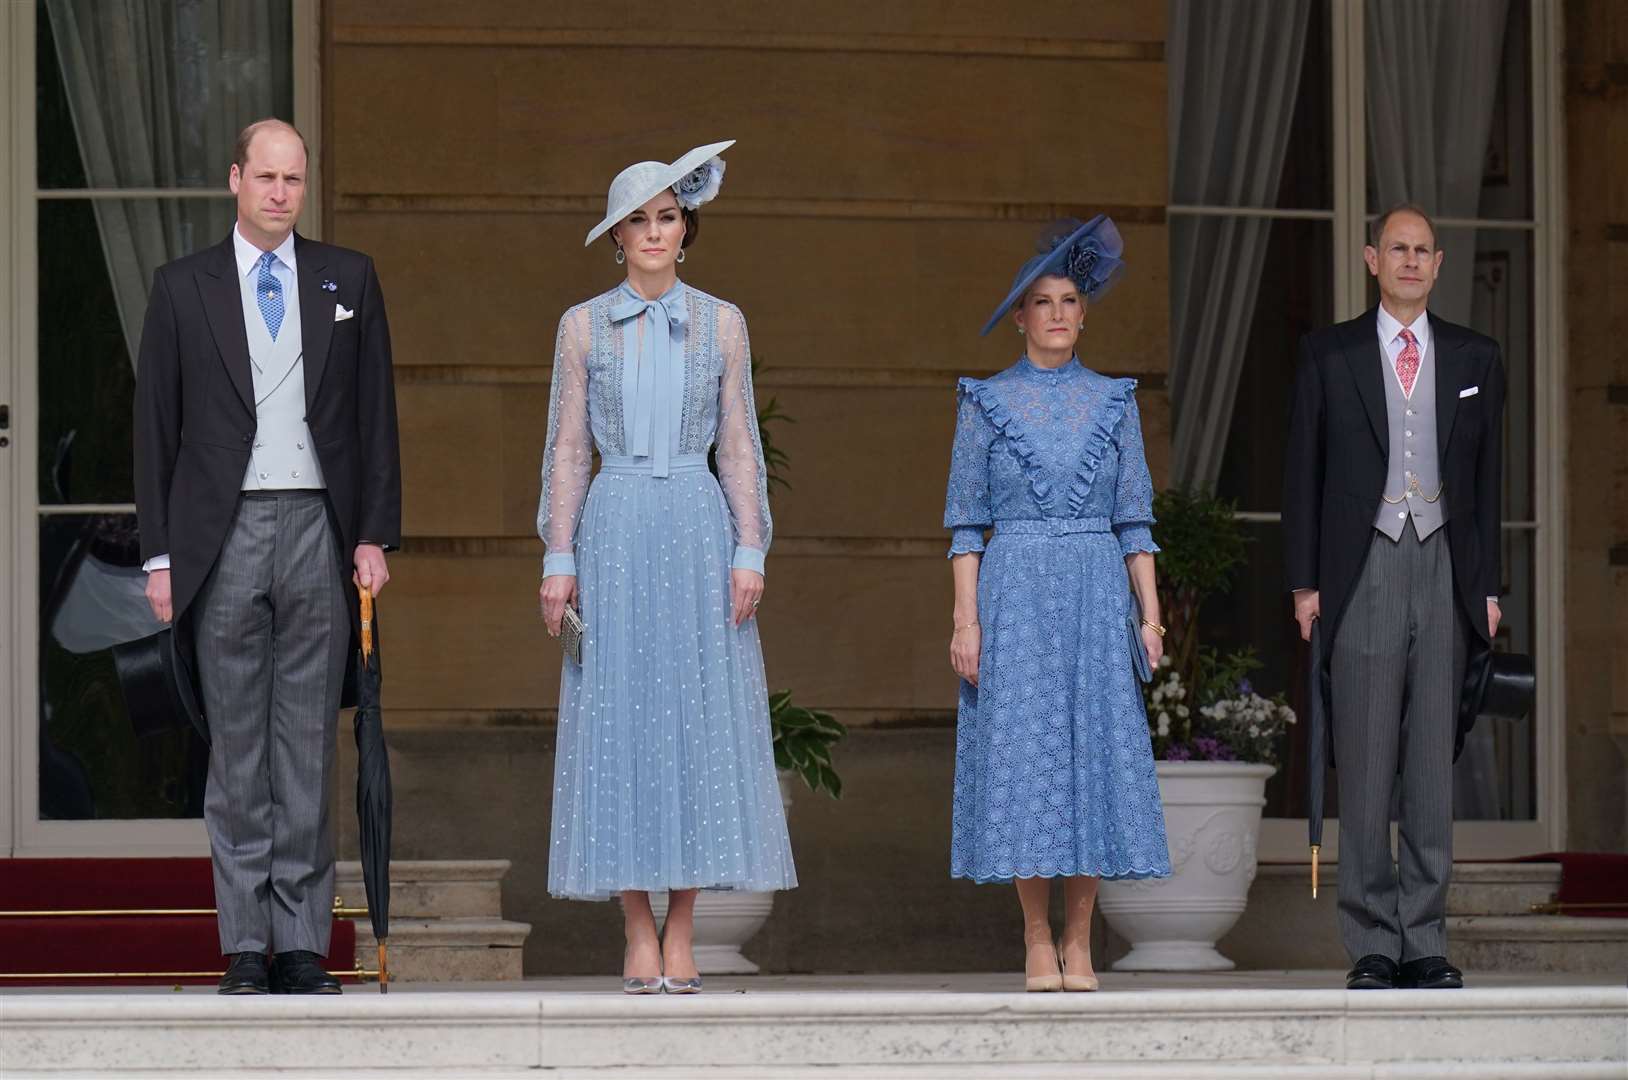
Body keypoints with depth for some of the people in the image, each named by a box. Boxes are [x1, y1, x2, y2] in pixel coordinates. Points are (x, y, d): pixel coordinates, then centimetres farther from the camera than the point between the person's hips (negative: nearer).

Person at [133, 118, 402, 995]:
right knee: (237, 749, 1)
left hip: (318, 529, 1)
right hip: (223, 535, -1)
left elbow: (376, 416, 9)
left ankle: (302, 946, 5)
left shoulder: (349, 280, 9)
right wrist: (160, 555, 0)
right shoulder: (183, 288, 6)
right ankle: (246, 948, 4)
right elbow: (156, 428, 6)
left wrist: (376, 535, 1)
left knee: (309, 744, 2)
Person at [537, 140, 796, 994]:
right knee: (619, 725, -3)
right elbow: (566, 449, 6)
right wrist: (558, 560, -2)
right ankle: (639, 939, 1)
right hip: (614, 531, 0)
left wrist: (749, 554, -3)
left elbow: (740, 447, 7)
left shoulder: (720, 324, 7)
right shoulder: (584, 327, 6)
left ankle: (681, 936, 3)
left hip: (698, 525, 0)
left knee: (700, 719, -2)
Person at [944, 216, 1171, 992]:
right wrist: (965, 620, -7)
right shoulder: (988, 403, 4)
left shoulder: (1113, 402, 9)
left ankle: (1079, 943, 4)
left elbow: (1135, 518, 9)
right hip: (1016, 592, -2)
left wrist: (1151, 613, 1)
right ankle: (1037, 942, 3)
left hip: (1097, 590, 2)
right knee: (1023, 753, -4)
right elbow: (966, 521, 2)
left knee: (1097, 748, -1)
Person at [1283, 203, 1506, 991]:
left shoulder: (1474, 359, 11)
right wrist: (1304, 581, -1)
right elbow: (1303, 472, 5)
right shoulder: (1328, 356, 5)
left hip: (1443, 571, 2)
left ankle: (1424, 941, 8)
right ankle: (1372, 946, 0)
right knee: (1365, 765, -3)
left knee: (1433, 763, 3)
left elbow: (1487, 476, 12)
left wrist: (1488, 585, 7)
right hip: (1363, 572, -2)